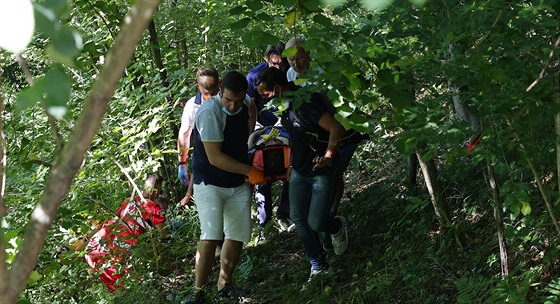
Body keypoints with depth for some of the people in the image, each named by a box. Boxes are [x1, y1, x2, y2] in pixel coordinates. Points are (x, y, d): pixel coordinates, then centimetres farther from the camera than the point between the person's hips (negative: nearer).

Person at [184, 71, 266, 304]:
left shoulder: (246, 106, 0)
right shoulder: (210, 113, -24)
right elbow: (215, 157, -26)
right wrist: (250, 171, -21)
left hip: (238, 183, 7)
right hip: (210, 183, -7)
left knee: (237, 235, 7)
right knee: (210, 237, -19)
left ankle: (224, 284, 23)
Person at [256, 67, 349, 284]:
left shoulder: (307, 102, -26)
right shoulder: (285, 104, 2)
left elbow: (336, 129, -29)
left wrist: (328, 157, -26)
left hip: (320, 172, -8)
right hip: (299, 172, 8)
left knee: (316, 223, -8)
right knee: (299, 220, 3)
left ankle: (338, 226, 27)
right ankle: (319, 266, 14)